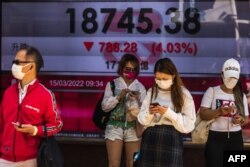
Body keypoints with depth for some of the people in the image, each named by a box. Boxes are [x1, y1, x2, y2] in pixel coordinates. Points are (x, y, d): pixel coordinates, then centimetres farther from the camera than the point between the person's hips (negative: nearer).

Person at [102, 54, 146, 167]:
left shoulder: (140, 87, 7)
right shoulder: (112, 84, 3)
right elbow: (105, 106, -3)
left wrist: (138, 99, -16)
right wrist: (119, 97, -16)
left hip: (133, 128, 2)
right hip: (115, 127, -2)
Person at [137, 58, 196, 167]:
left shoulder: (184, 94, 0)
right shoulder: (151, 92, 10)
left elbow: (188, 125, -4)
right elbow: (142, 120, 9)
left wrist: (168, 113, -14)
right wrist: (149, 113, -12)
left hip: (172, 141, -3)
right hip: (150, 139, 3)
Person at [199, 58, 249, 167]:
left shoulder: (241, 95, 10)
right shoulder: (212, 91, -1)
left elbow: (246, 119, 14)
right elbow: (203, 114, -7)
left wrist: (241, 120, -10)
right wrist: (220, 111, -24)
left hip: (236, 138, 4)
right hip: (215, 137, -4)